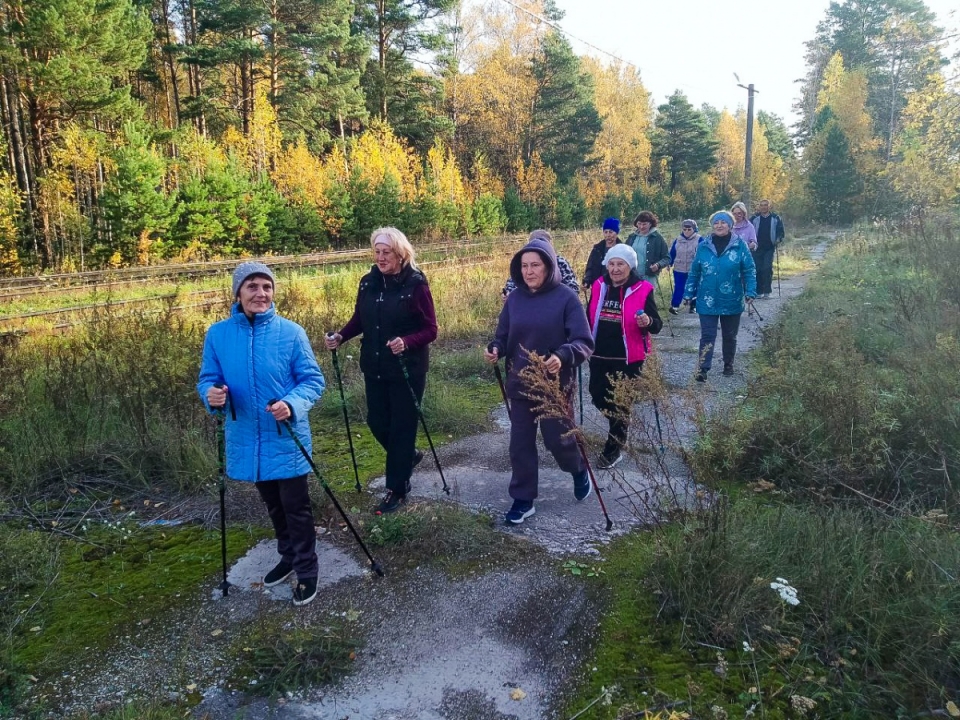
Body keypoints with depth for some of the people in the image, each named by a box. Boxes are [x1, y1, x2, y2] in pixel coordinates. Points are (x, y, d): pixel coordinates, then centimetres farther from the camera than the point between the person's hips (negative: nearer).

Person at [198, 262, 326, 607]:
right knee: (273, 505, 21)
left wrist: (293, 404, -27)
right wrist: (211, 394, -21)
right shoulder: (218, 334, -4)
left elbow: (313, 379, -9)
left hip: (287, 439, -3)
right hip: (246, 439, 3)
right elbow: (208, 378, 2)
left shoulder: (291, 332, -11)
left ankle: (307, 570, 24)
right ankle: (288, 556, 42)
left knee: (296, 507, 5)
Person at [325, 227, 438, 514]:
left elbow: (430, 329, -14)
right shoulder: (368, 282, 1)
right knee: (377, 422, 14)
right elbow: (359, 319, 10)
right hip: (374, 368, 5)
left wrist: (406, 342, -31)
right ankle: (408, 456, 43)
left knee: (401, 427, 5)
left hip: (407, 370, -5)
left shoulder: (415, 284, -14)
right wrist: (340, 336, -8)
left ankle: (397, 489, 20)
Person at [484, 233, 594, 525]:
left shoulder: (566, 297, -14)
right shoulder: (514, 298, 0)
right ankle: (523, 500, 25)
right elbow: (503, 337, 6)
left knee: (558, 440, 10)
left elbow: (585, 342, -16)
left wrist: (562, 356, -35)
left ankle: (579, 470, 44)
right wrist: (495, 349, -16)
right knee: (520, 444, 9)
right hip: (520, 384, 4)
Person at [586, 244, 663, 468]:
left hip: (628, 357, -4)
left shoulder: (642, 290, -10)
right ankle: (621, 423, 41)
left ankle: (613, 449, 18)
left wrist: (648, 322, -29)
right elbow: (590, 317, 15)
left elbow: (657, 324, -8)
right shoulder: (599, 286, 3)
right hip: (600, 355, 5)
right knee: (598, 396, 10)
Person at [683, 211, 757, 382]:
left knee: (730, 336, 15)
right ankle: (703, 369, -6)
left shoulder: (740, 245, -5)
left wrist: (750, 292, -13)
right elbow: (694, 272, 6)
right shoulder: (703, 246, 0)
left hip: (732, 301, 0)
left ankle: (728, 365, 34)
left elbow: (749, 271, -3)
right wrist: (688, 294, 5)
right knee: (707, 336, -5)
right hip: (707, 302, 0)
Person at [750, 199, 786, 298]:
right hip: (757, 248, 1)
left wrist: (778, 239, -8)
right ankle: (759, 291, 9)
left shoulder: (775, 218, 5)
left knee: (767, 268, -11)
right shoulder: (755, 218, 5)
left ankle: (767, 291, -5)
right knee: (758, 269, 0)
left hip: (769, 248, -1)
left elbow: (780, 230, 10)